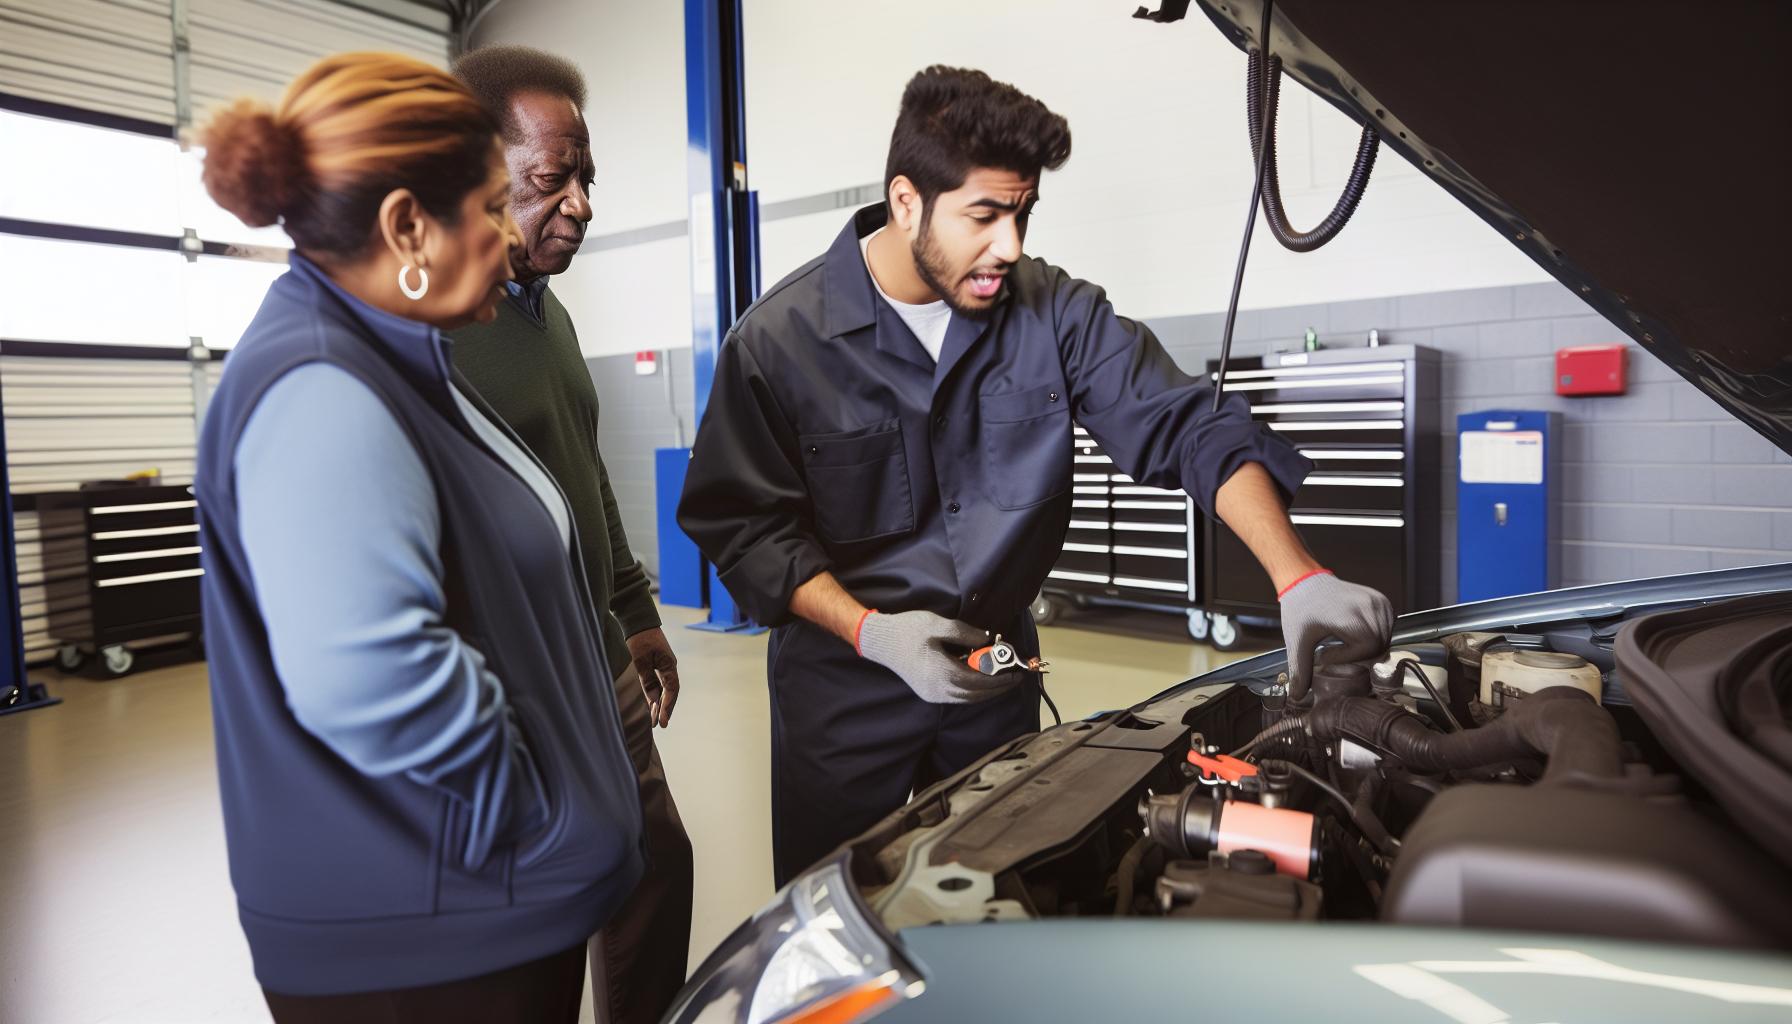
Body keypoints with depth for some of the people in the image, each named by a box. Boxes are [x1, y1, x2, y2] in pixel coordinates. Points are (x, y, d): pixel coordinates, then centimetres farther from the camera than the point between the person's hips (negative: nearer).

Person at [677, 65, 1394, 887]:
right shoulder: (779, 339, -13)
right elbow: (742, 523, -12)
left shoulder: (1055, 311, -7)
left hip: (998, 668, 3)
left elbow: (1187, 428, -10)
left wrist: (1299, 579, -23)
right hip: (842, 685, -2)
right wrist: (871, 631, -24)